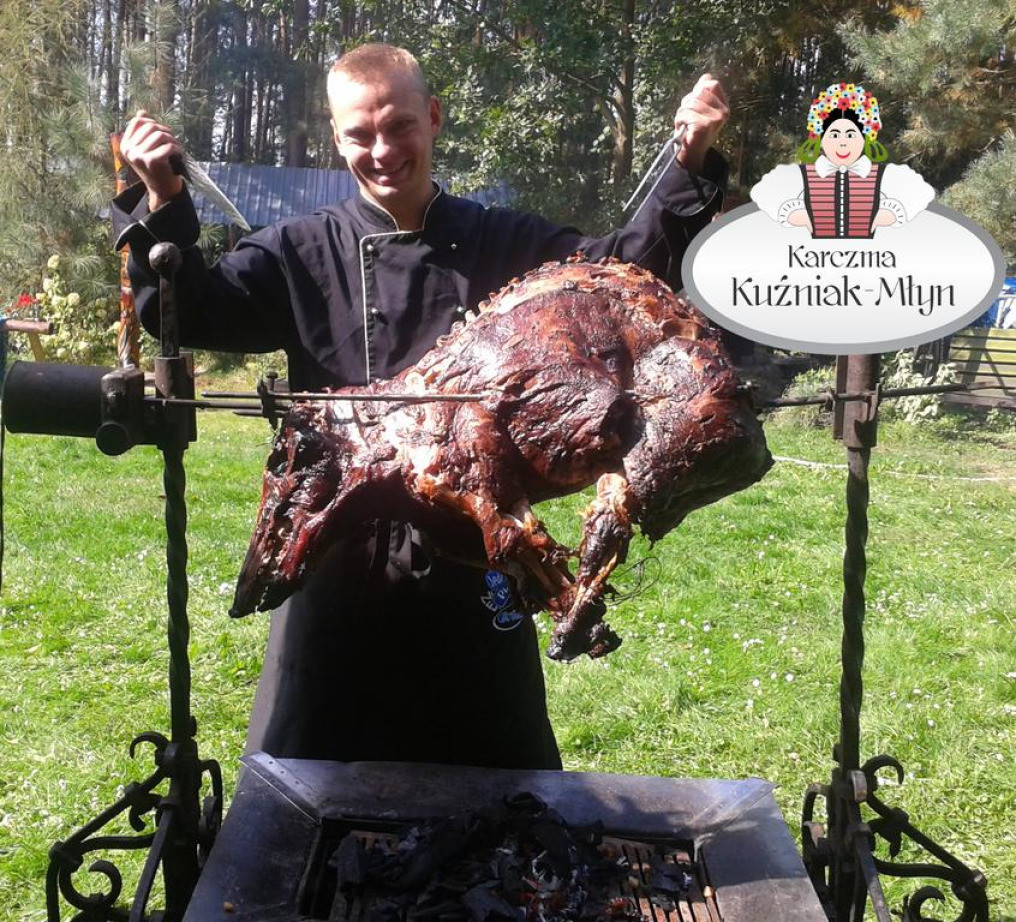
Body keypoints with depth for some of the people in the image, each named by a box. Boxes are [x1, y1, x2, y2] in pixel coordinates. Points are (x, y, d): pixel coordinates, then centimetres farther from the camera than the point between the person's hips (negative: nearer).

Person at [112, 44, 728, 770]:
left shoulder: (507, 247, 5)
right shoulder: (302, 254, 2)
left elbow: (630, 268, 1)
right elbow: (195, 310, -6)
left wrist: (690, 169, -14)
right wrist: (162, 203, -21)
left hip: (475, 561, 1)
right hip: (342, 566, 0)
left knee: (501, 791, 16)